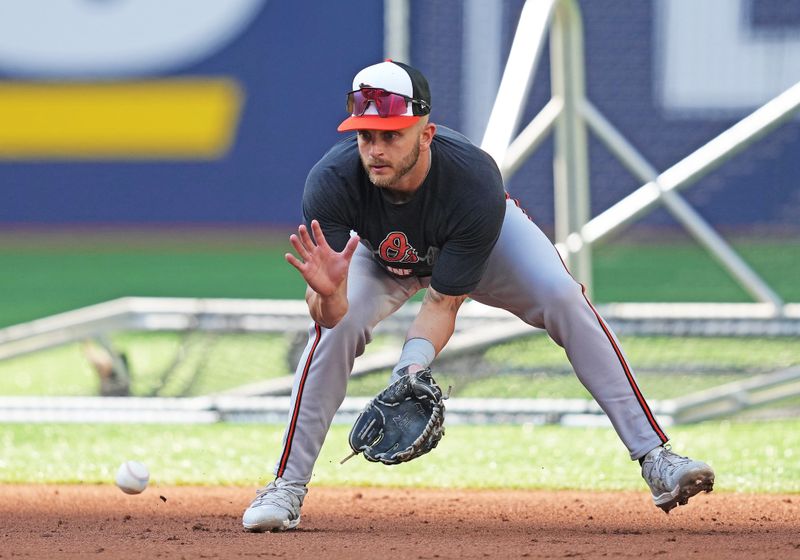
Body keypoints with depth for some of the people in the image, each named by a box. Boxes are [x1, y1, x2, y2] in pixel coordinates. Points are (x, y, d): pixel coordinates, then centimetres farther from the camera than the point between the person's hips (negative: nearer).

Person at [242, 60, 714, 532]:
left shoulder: (476, 181, -42)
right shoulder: (331, 182, -39)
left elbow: (443, 302, -34)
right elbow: (329, 317, -39)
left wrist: (413, 366, -52)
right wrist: (327, 293, -64)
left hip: (486, 232, -1)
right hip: (380, 253, 1)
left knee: (564, 299, -23)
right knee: (336, 325, -25)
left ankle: (655, 460, -19)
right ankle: (287, 488, -10)